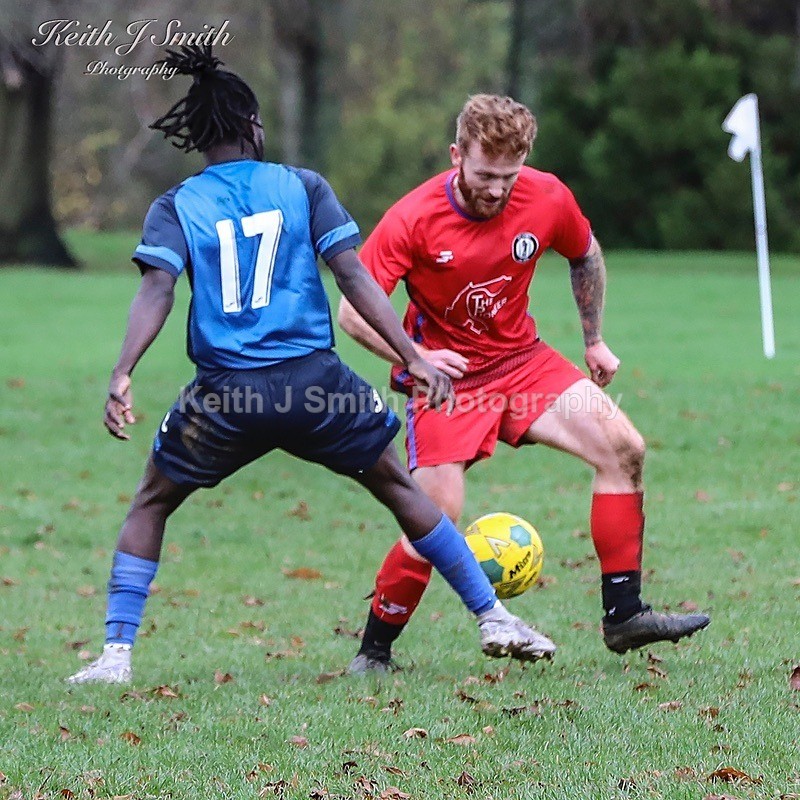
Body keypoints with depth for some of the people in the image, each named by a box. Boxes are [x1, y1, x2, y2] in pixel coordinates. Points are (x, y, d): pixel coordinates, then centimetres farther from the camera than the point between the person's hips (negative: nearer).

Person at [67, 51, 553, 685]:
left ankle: (117, 653, 6)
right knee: (399, 486, 18)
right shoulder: (302, 187, 7)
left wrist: (123, 375, -19)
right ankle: (493, 618, 19)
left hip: (225, 395, 0)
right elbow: (354, 277, 0)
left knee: (150, 505, 19)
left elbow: (156, 290, -10)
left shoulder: (176, 208, 6)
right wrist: (413, 358, -1)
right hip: (315, 381, 0)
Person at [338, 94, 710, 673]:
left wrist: (594, 340, 19)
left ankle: (624, 616, -3)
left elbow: (586, 256, 14)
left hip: (522, 360, 5)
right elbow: (353, 310, -20)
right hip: (445, 375, -4)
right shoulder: (413, 219, -21)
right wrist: (415, 358, -34)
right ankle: (373, 654, 4)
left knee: (624, 449, -11)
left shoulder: (547, 199, -10)